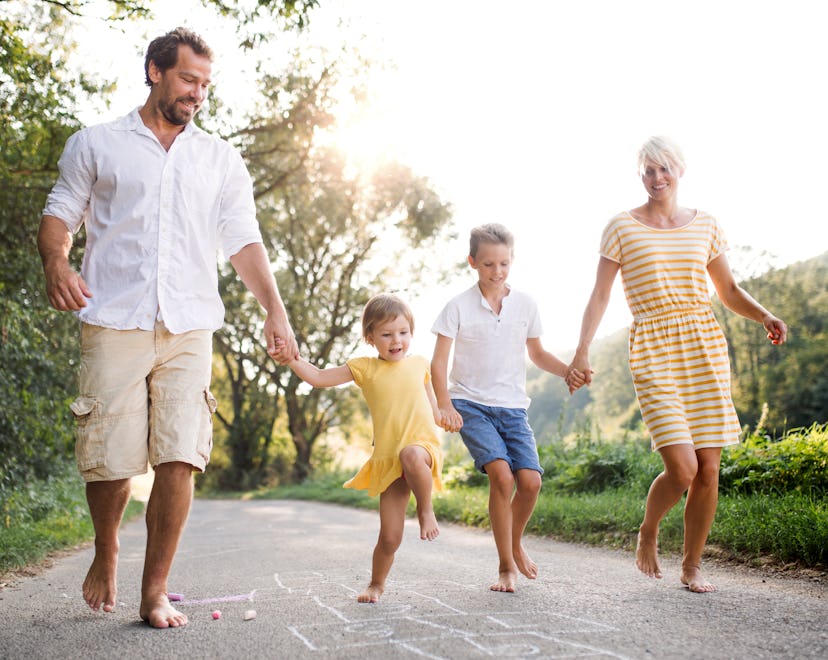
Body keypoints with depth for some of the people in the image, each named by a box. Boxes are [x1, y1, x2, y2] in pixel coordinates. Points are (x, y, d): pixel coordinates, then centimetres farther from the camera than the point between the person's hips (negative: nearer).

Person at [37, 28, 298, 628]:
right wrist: (56, 262, -12)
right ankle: (106, 553, 29)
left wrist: (276, 310, 0)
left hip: (189, 330, 2)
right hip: (114, 324, -1)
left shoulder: (221, 159, 17)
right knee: (110, 461, -2)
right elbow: (60, 214, 11)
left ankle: (155, 593, 4)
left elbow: (244, 241, 13)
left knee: (180, 459, -8)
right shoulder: (97, 145, 13)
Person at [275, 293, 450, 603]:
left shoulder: (420, 363, 11)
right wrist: (289, 357, -12)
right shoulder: (364, 368, 6)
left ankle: (426, 509, -14)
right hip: (388, 460, 1)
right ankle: (376, 585, 28)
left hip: (423, 447, -1)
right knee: (389, 537, 0)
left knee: (411, 456, -40)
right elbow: (318, 377, 2)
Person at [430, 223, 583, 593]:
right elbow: (439, 362, -4)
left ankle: (516, 544, 18)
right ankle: (506, 566, -5)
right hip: (471, 406, -3)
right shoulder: (459, 306, -3)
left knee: (530, 480, -14)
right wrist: (444, 405, -18)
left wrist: (568, 371, 1)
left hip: (513, 408, 3)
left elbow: (536, 354, 19)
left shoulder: (525, 305, 6)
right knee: (501, 474, -22)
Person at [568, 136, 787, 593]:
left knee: (708, 468, 0)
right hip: (653, 353, -3)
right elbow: (599, 295, 0)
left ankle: (692, 565, 18)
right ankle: (648, 533, 17)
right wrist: (582, 351, -8)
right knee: (682, 468, -14)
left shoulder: (704, 225, 11)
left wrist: (765, 317, 0)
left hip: (705, 349, 4)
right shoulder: (622, 228, 2)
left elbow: (729, 290, 17)